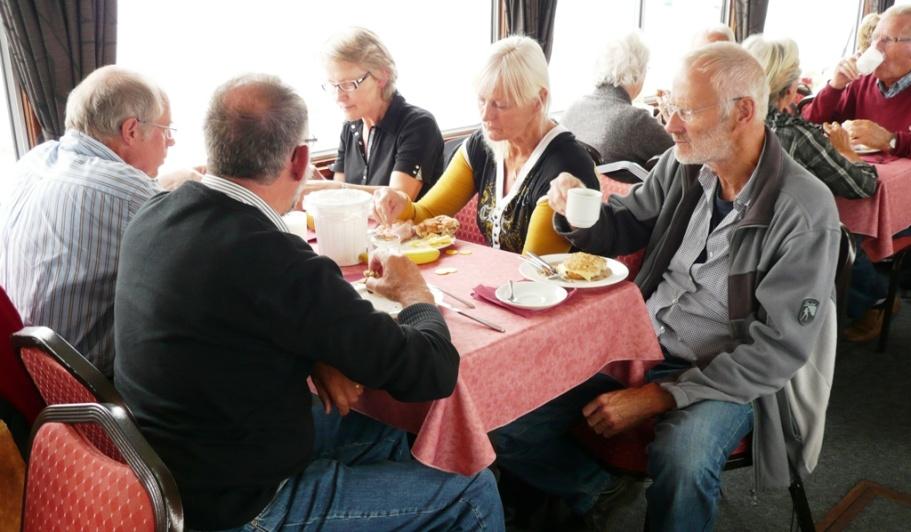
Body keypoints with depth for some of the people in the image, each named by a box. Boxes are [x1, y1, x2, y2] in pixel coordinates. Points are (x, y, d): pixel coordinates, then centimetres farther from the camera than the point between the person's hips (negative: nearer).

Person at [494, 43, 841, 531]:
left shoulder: (806, 211, -18)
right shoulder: (681, 165, -5)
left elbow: (780, 348, -18)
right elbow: (624, 227, 12)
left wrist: (660, 395, -22)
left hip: (728, 375, -4)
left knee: (682, 460, -35)